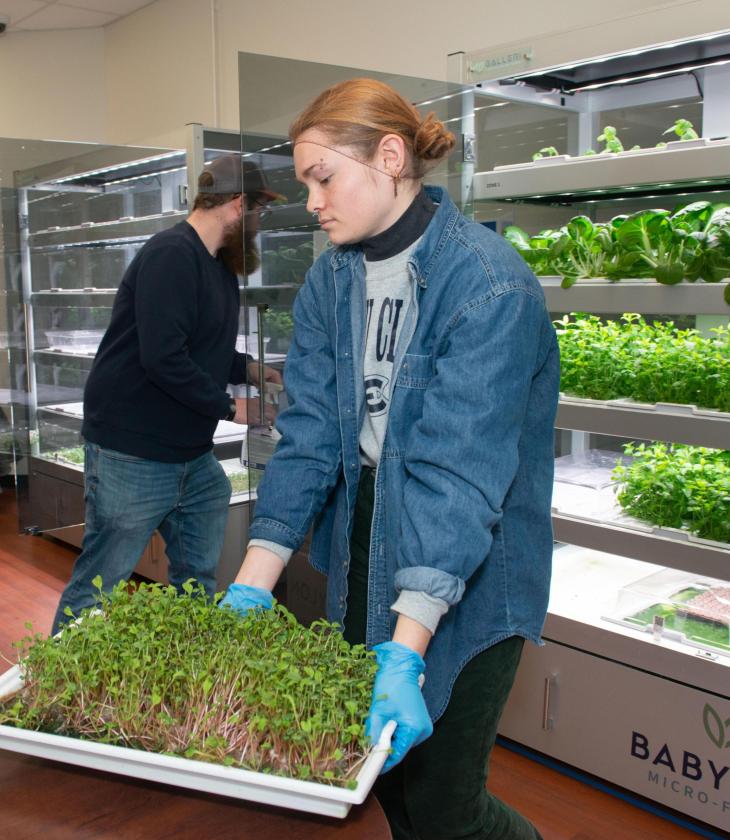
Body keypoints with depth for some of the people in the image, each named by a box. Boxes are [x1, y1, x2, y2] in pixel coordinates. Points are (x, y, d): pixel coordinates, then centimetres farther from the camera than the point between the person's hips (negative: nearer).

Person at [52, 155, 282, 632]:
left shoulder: (220, 266, 13)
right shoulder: (171, 255, -18)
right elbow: (164, 359, -25)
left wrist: (255, 371, 7)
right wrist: (230, 407, -14)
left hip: (194, 455, 9)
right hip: (133, 454, -9)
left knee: (198, 579, 16)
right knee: (98, 588, 2)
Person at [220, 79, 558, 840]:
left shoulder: (489, 285, -20)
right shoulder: (329, 282, 2)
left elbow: (457, 471, -27)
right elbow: (307, 434, -3)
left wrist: (406, 650, -31)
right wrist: (252, 586, -11)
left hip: (468, 578, -6)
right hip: (361, 560, 6)